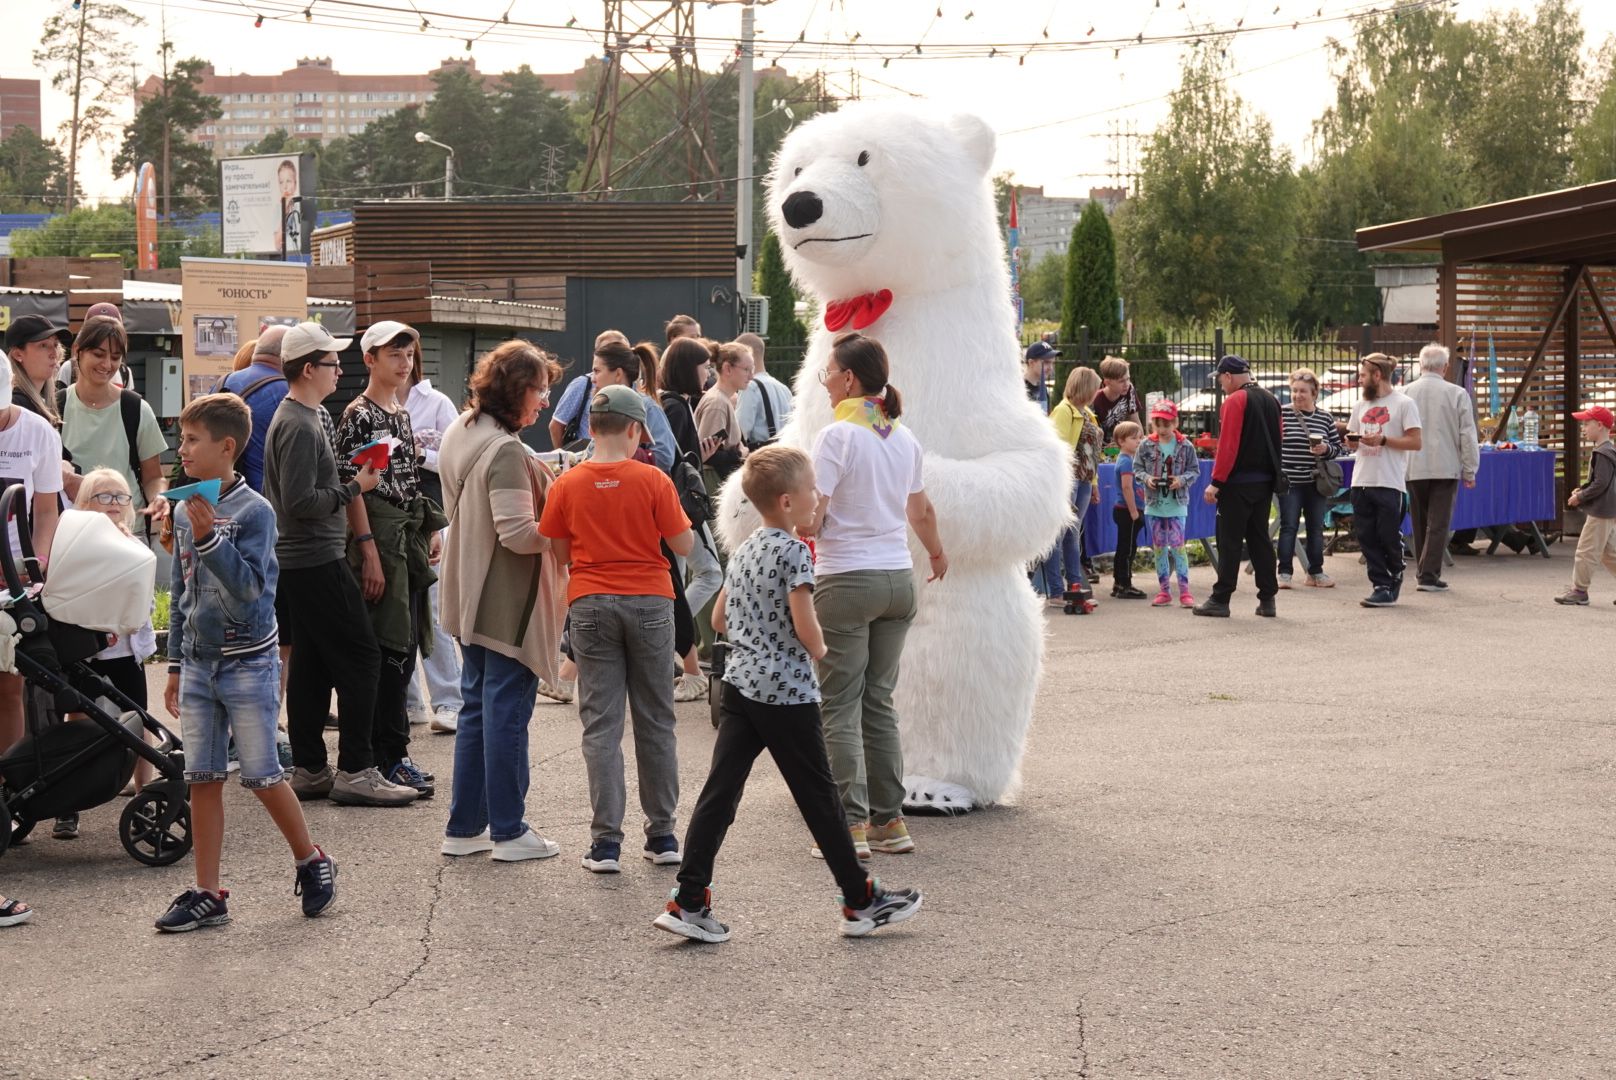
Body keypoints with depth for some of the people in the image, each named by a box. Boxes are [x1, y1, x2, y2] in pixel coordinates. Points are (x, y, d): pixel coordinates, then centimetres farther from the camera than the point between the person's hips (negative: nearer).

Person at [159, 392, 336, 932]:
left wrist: (209, 538, -30)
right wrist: (176, 667, 17)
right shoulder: (187, 513, 7)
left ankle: (312, 863, 21)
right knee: (202, 780, 5)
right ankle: (208, 893, 11)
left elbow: (248, 588, -21)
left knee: (262, 776, 0)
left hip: (248, 663, -6)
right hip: (199, 664, 6)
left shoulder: (254, 511, -12)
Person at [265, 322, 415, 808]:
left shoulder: (308, 417, 16)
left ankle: (309, 770, 15)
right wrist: (354, 488, -13)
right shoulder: (299, 425, -16)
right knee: (360, 658, -8)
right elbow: (300, 501, -23)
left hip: (298, 561, 10)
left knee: (310, 666, 11)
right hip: (316, 561, -10)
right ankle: (356, 771, -8)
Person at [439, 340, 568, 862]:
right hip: (508, 603, -9)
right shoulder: (505, 451, -22)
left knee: (476, 708, 15)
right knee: (507, 711, -1)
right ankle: (508, 831, 7)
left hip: (471, 598, 9)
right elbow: (517, 533, -26)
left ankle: (464, 827, 21)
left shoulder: (459, 432, 8)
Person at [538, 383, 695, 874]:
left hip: (591, 607, 1)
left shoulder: (566, 485, -2)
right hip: (650, 603, 0)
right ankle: (662, 835, 14)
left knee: (601, 724, 3)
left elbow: (560, 554, 4)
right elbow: (684, 546, -4)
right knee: (656, 721, 9)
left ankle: (606, 840, -2)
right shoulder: (653, 480, -7)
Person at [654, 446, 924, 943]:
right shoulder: (794, 552, -14)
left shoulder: (743, 552, 12)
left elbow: (719, 619, 18)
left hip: (739, 684, 7)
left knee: (720, 791, 2)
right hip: (786, 694, -7)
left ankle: (689, 902, -3)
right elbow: (805, 626, -20)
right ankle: (861, 901, 15)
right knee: (819, 797, 3)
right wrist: (819, 651, -1)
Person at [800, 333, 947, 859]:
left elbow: (809, 522, -16)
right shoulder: (904, 439, 10)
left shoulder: (837, 437, -11)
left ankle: (851, 825, -4)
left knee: (840, 709, -1)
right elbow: (921, 510, 24)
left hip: (847, 582, -7)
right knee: (879, 703, 14)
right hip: (899, 579, 7)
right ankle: (890, 821, 15)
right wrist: (937, 554, 43)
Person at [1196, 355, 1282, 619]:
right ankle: (1267, 599, 9)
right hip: (1265, 481, 7)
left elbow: (1227, 446, -18)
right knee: (1260, 538, 11)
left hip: (1238, 482, -7)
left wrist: (1216, 482, -16)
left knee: (1230, 540, -3)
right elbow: (1278, 440, 18)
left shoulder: (1235, 401, -12)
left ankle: (1220, 600, -2)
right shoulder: (1270, 401, 12)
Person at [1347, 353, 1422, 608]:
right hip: (1361, 481, 6)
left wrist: (1383, 440, -17)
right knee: (1366, 537, 3)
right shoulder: (1361, 406, 16)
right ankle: (1381, 585, 8)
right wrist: (1352, 441, -1)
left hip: (1389, 483, -6)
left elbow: (1415, 442, -7)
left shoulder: (1404, 404, -3)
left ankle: (1393, 580, 18)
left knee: (1389, 537, -2)